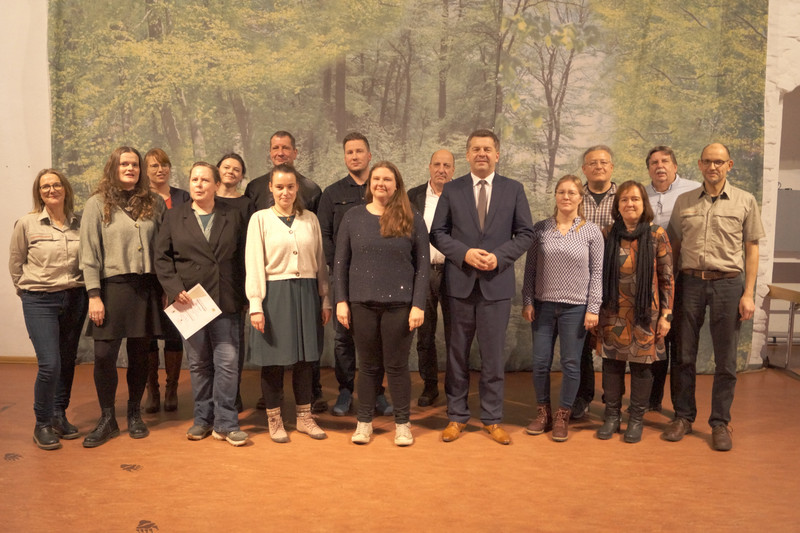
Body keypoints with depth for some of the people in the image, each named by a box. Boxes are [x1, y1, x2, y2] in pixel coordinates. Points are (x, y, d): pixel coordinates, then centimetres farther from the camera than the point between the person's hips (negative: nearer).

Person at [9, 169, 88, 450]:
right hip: (39, 302, -3)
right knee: (50, 364, -10)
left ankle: (59, 416, 26)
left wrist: (83, 288, 5)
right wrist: (27, 290, 9)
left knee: (68, 362, 10)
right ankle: (42, 424, 8)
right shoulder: (27, 224, -4)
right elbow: (15, 263, 6)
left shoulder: (79, 224, 1)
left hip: (75, 299, 3)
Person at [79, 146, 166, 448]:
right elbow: (89, 253, -3)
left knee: (140, 354, 9)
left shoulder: (155, 203, 7)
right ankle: (107, 419, 15)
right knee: (104, 355, -3)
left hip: (146, 287, 2)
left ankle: (134, 415, 25)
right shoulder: (97, 204, 1)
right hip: (113, 286, -2)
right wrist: (94, 295, -9)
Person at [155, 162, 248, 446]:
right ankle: (203, 419, 22)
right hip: (189, 301, 1)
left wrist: (242, 296, 0)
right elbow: (162, 257, 4)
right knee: (198, 364, 10)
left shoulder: (232, 216, 7)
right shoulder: (175, 217, 8)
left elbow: (241, 258, 5)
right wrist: (175, 289, -8)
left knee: (227, 362, -4)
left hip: (225, 302, -1)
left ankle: (225, 423, 6)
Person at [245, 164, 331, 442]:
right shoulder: (260, 218, 1)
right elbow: (254, 264, -3)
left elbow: (320, 262, 11)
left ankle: (304, 417, 24)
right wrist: (256, 305, -9)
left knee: (305, 358, 9)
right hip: (274, 293, -2)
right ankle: (274, 419, 20)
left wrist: (325, 299, 8)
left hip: (306, 293, 3)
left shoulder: (310, 219, 8)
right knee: (274, 359, 4)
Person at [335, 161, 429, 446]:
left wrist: (418, 305, -7)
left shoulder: (413, 220, 1)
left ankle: (402, 424, 21)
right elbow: (341, 262, 5)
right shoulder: (353, 217, 5)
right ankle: (364, 422, 23)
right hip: (362, 304, 1)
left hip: (399, 303, -1)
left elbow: (423, 265, 0)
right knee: (369, 365, 10)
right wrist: (341, 301, -1)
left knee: (397, 366, 7)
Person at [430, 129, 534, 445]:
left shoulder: (514, 190, 6)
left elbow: (525, 234, 3)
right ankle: (456, 416, 21)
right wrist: (465, 253, -13)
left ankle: (492, 419, 20)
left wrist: (499, 256, -12)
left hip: (497, 283, 0)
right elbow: (438, 233, 3)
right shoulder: (451, 190, 6)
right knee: (457, 353, 8)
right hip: (460, 282, 0)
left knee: (494, 355, 7)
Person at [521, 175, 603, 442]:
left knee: (571, 364, 5)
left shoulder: (592, 232, 0)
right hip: (543, 305, 2)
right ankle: (543, 413, 24)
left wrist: (593, 308, -5)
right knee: (540, 362, 6)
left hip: (575, 307, -1)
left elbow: (596, 273, 0)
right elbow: (530, 268, 6)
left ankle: (562, 416, 21)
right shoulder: (540, 229, 3)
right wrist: (527, 302, 2)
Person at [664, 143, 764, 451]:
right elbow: (674, 246, 10)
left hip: (728, 284, -1)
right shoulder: (684, 202, 8)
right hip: (690, 282, 1)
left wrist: (748, 294, -3)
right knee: (684, 356, 7)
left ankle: (720, 423, 18)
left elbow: (752, 249, 4)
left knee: (725, 360, 5)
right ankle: (683, 417, 21)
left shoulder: (745, 202, 4)